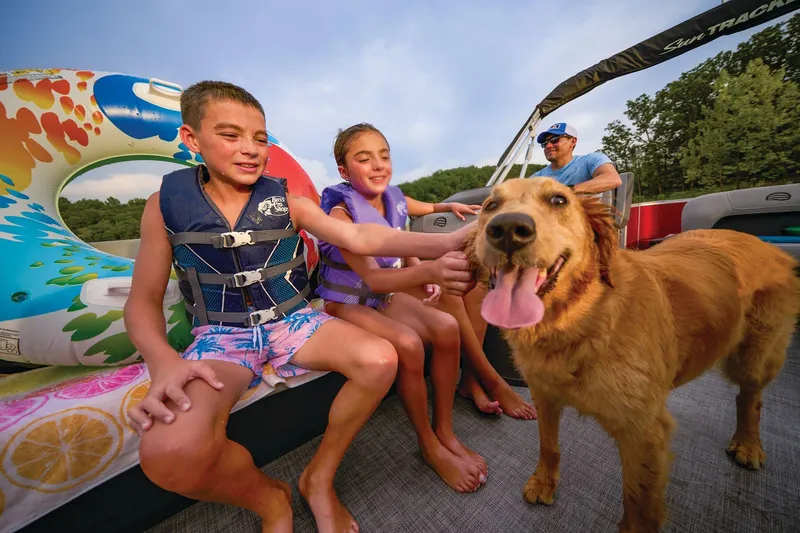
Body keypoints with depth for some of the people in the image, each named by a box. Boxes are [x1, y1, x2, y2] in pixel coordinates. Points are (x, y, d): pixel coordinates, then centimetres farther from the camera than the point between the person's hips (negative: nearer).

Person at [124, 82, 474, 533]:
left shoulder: (288, 202, 0)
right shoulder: (165, 204, 0)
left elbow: (359, 237, -14)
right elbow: (143, 301, 3)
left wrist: (445, 242, -27)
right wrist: (164, 361, -20)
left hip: (294, 321, 1)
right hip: (221, 336, 0)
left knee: (380, 359, -23)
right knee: (170, 453, -30)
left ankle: (320, 477, 6)